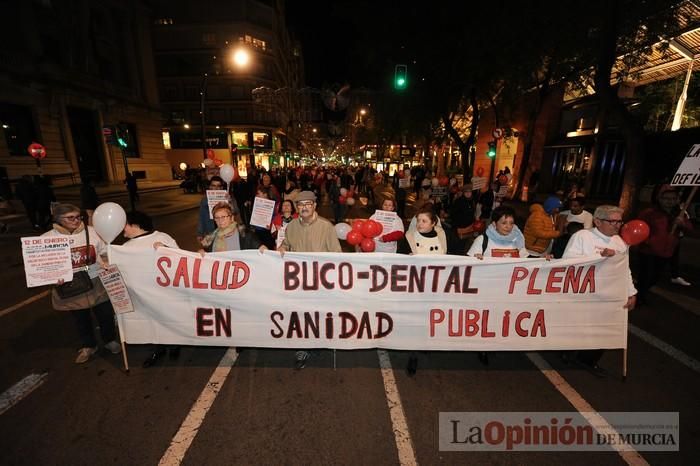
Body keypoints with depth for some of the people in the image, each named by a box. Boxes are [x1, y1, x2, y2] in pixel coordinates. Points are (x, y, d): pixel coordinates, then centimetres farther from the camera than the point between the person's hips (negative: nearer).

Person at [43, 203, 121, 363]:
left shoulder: (91, 231, -7)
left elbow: (105, 252, 4)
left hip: (97, 285, 0)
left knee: (106, 315, 13)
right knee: (81, 320, 19)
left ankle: (110, 341, 39)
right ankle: (88, 346, 43)